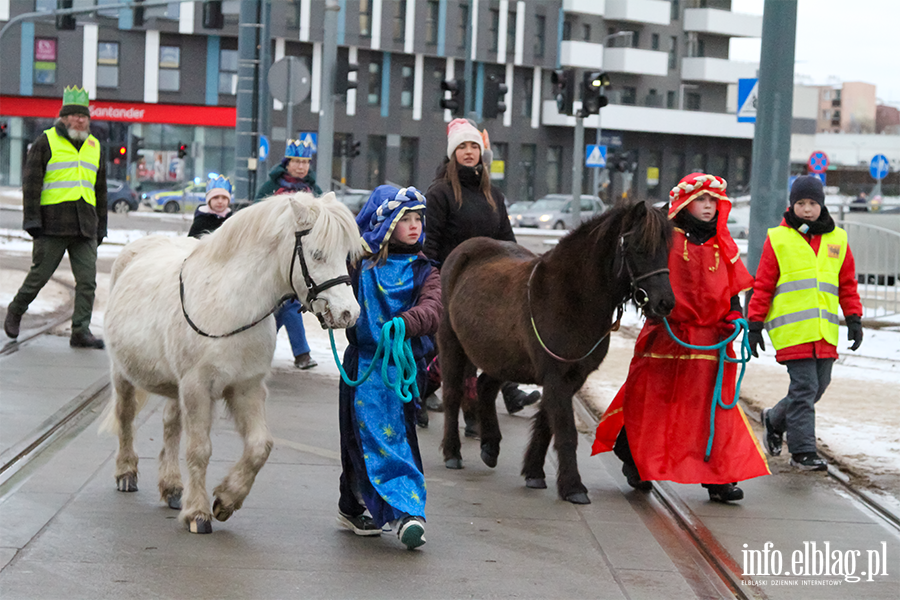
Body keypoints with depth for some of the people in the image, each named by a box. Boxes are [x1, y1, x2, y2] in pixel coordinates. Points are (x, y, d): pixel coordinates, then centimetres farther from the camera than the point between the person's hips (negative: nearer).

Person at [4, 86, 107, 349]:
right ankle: (15, 312, 24)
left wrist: (101, 226, 19)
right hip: (52, 225, -4)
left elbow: (100, 190, 23)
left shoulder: (95, 147, 17)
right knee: (40, 274, 1)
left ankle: (81, 331, -4)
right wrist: (32, 219, -10)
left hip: (84, 226, 5)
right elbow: (31, 183, -3)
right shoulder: (46, 142, 1)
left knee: (87, 280, -5)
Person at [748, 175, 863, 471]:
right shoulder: (778, 239, 2)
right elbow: (763, 285, 4)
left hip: (825, 331, 5)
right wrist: (755, 325, 2)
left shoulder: (837, 239, 13)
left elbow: (847, 283, 18)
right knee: (804, 387, -9)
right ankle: (803, 452, -4)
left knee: (819, 385, 8)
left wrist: (853, 319, 10)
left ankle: (775, 420, 33)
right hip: (792, 330, -5)